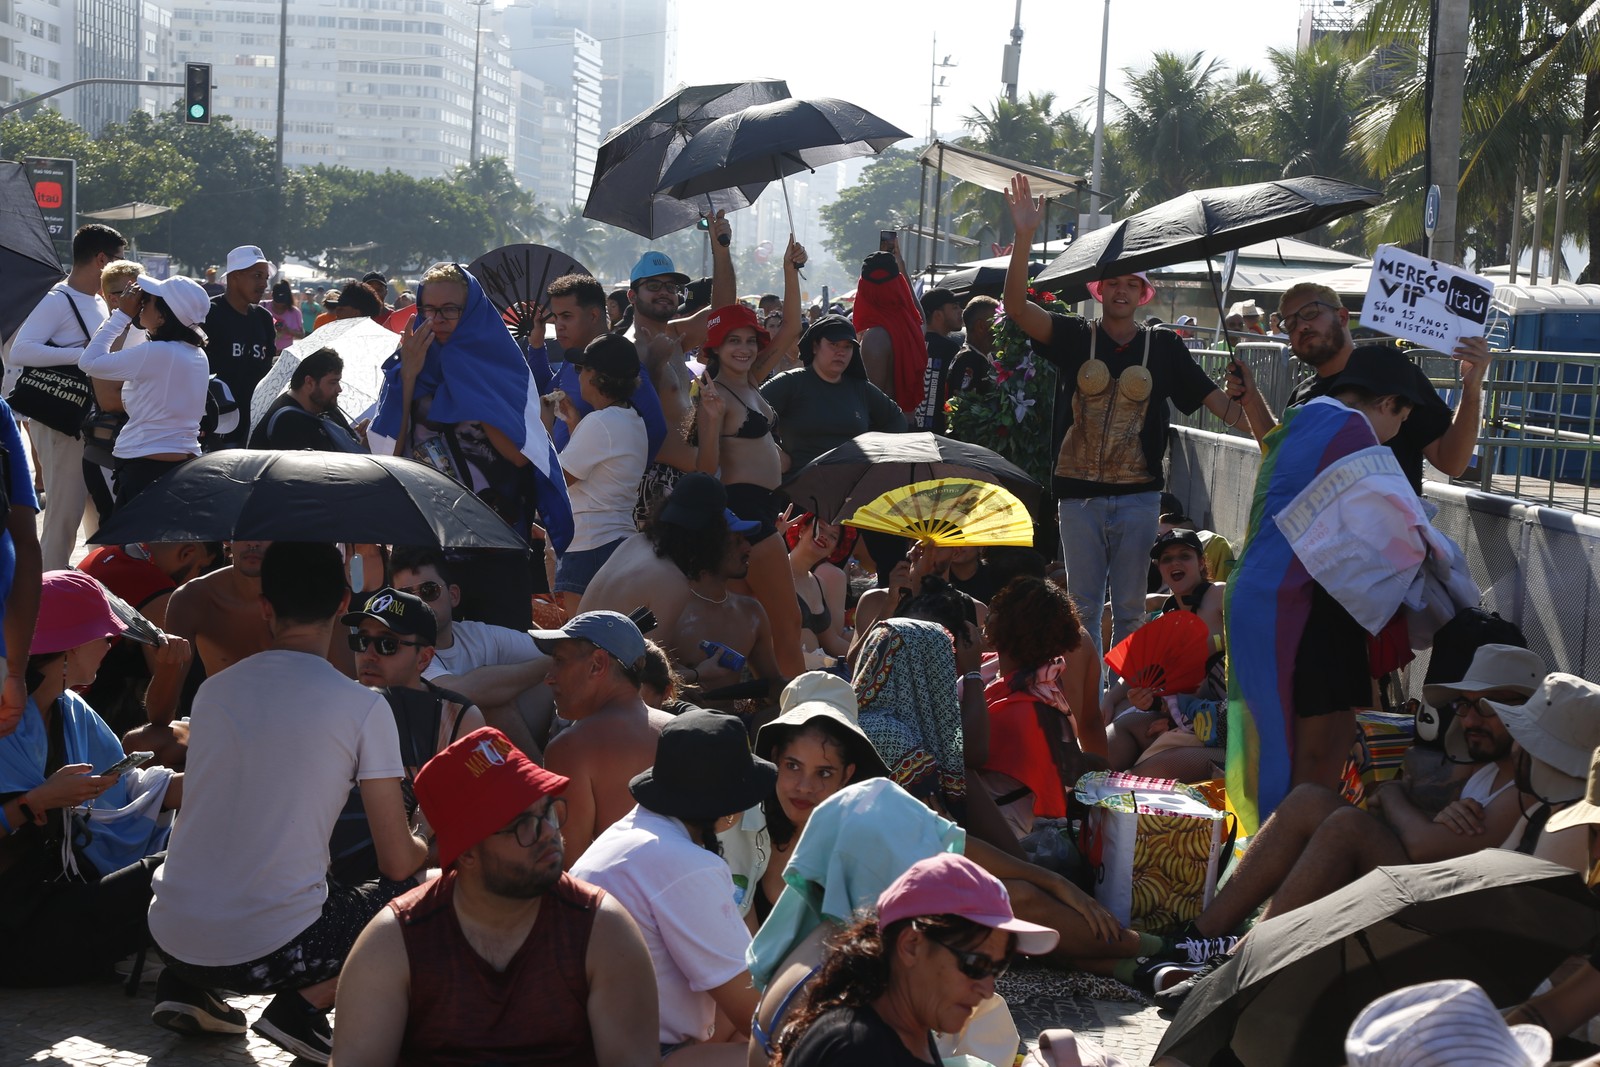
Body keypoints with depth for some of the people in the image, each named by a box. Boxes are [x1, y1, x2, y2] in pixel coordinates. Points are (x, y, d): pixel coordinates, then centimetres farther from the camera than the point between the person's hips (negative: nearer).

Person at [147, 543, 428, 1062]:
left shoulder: (213, 689, 8)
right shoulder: (363, 707, -7)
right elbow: (397, 861, -4)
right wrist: (426, 845, 21)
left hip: (171, 936, 6)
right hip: (267, 951, -5)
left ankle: (184, 985, 14)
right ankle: (305, 1004, -3)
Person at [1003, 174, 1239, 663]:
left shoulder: (1162, 347, 5)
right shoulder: (1076, 337, 1)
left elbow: (1211, 397, 2)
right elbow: (1017, 307, -11)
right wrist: (1024, 237, -23)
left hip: (1138, 494, 0)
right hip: (1079, 493, 0)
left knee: (1129, 607, 7)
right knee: (1083, 604, 6)